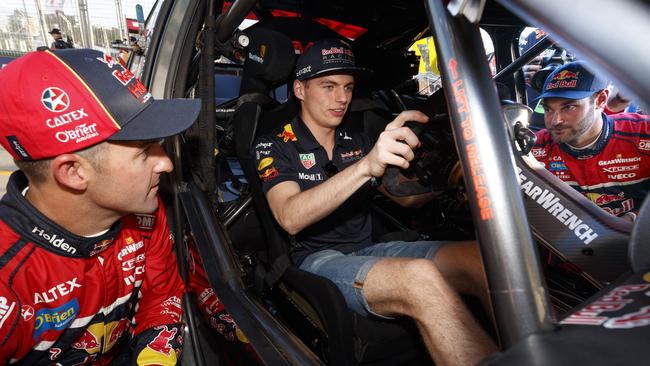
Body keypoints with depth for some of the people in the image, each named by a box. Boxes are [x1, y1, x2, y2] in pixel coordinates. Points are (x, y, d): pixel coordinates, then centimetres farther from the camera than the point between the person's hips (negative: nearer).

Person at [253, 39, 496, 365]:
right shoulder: (275, 145, 0)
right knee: (420, 279, -36)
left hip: (370, 249, 6)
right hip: (318, 258, -5)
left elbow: (405, 196, 17)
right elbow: (290, 218, -20)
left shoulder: (356, 141, 18)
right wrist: (365, 166, -33)